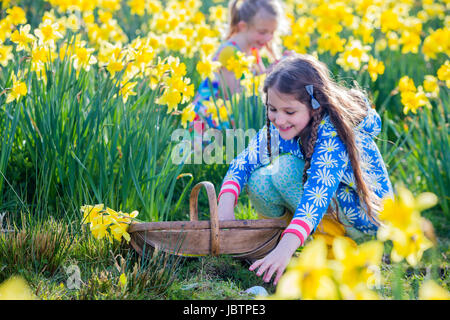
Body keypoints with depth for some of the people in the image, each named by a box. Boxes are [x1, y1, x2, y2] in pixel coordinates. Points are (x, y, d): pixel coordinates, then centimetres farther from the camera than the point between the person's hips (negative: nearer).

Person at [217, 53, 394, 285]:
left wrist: (285, 248, -56)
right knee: (259, 180, -18)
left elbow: (320, 189, -44)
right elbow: (244, 162, -13)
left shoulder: (332, 132, -32)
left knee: (286, 169, -27)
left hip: (367, 214, -6)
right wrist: (225, 207, -34)